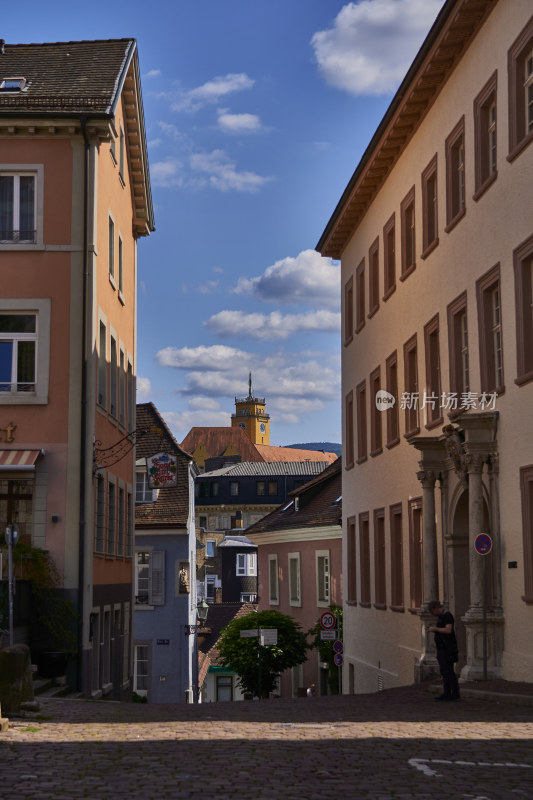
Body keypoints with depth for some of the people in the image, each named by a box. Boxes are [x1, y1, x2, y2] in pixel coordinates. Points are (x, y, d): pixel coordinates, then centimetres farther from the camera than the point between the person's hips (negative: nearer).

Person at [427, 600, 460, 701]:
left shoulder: (447, 615, -13)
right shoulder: (440, 617, 17)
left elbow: (448, 630, -23)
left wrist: (435, 629, -14)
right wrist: (433, 629, 9)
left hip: (448, 649, -10)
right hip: (441, 648, 10)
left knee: (449, 671, -8)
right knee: (444, 671, 7)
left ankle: (455, 694, -5)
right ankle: (447, 694, 8)